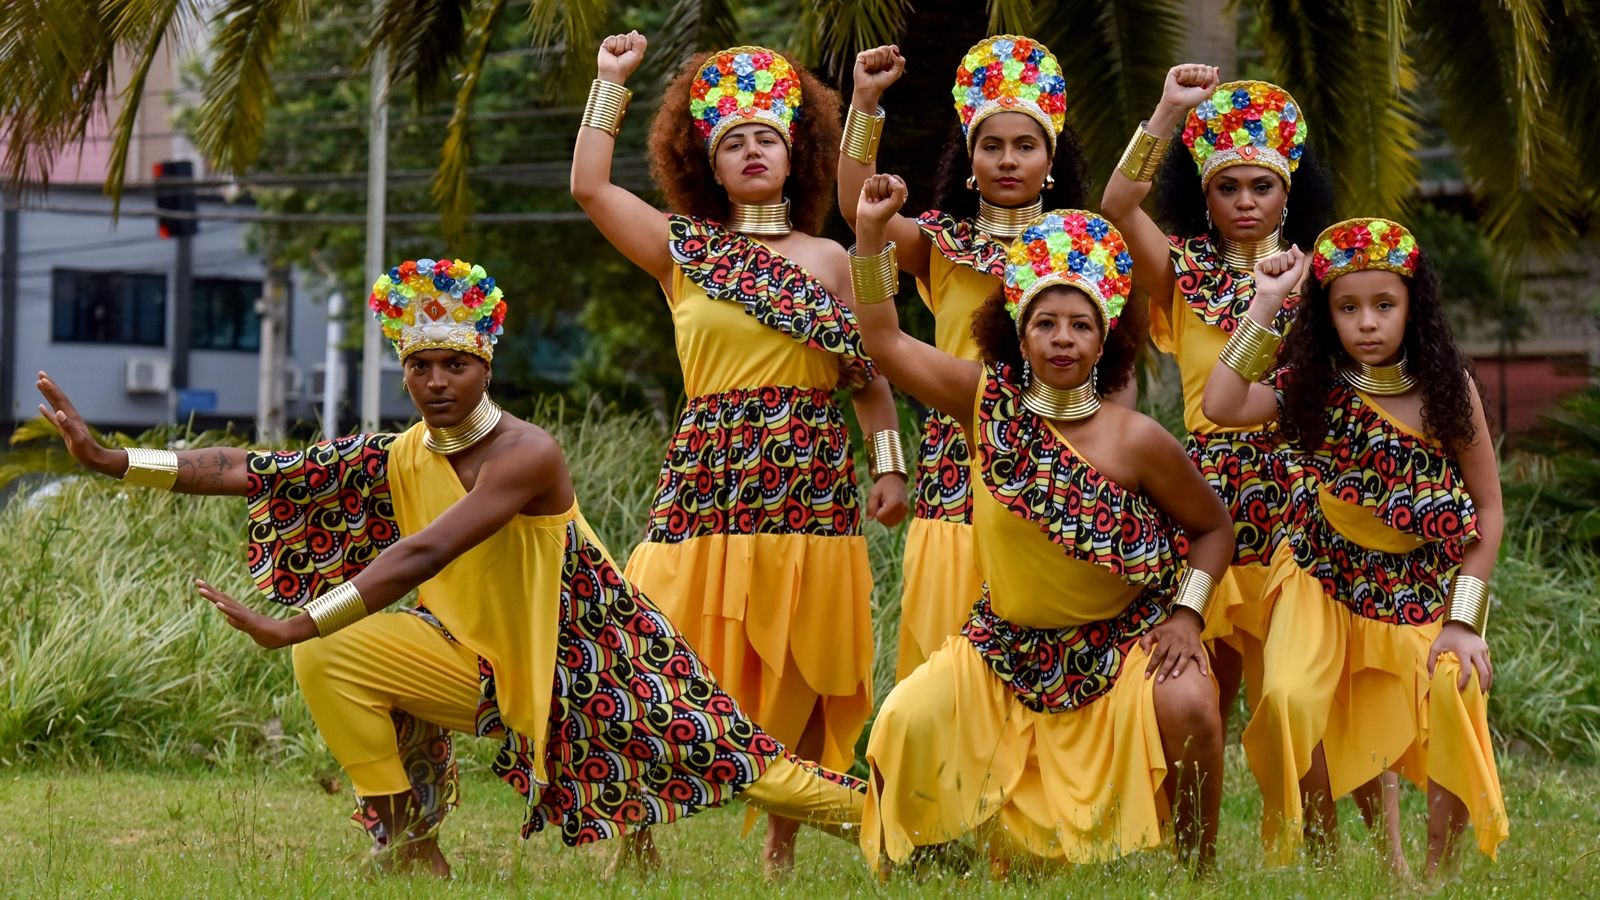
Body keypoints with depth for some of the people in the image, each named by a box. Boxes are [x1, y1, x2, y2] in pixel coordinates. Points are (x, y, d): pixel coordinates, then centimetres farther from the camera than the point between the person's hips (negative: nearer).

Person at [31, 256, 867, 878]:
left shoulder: (526, 455, -25)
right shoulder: (397, 459, -7)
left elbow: (424, 555, -37)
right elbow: (252, 472, -12)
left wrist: (294, 625, -44)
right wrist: (109, 459, -22)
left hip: (577, 660, -4)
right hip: (478, 664, 4)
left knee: (735, 759, -4)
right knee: (331, 660, -18)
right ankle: (412, 845, -6)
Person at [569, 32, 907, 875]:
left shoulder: (827, 259, 12)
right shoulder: (684, 250, 8)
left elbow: (868, 370, 14)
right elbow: (589, 185, 1)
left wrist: (888, 464, 5)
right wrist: (611, 83, 6)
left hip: (810, 480, 2)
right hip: (708, 480, -2)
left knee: (801, 672, 3)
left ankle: (783, 843, 13)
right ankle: (638, 836, 0)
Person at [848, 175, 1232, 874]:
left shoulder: (1136, 441, -14)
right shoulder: (990, 403, -7)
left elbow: (1213, 527, 0)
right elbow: (885, 341, -2)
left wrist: (1187, 613, -12)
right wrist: (871, 232, -10)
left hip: (1124, 639, -3)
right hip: (1010, 645, 3)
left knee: (1187, 707, -30)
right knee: (907, 722, -16)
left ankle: (1200, 867, -11)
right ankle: (900, 868, 8)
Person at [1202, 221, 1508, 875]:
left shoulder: (1448, 389, -6)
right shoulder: (1315, 387, -5)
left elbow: (1488, 509, -3)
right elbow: (1221, 405, -23)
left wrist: (1464, 620, -10)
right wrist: (1264, 306, -20)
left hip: (1426, 592, 0)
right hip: (1327, 581, 0)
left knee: (1457, 694, -26)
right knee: (1288, 699, -25)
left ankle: (1440, 871, -7)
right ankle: (1323, 856, -2)